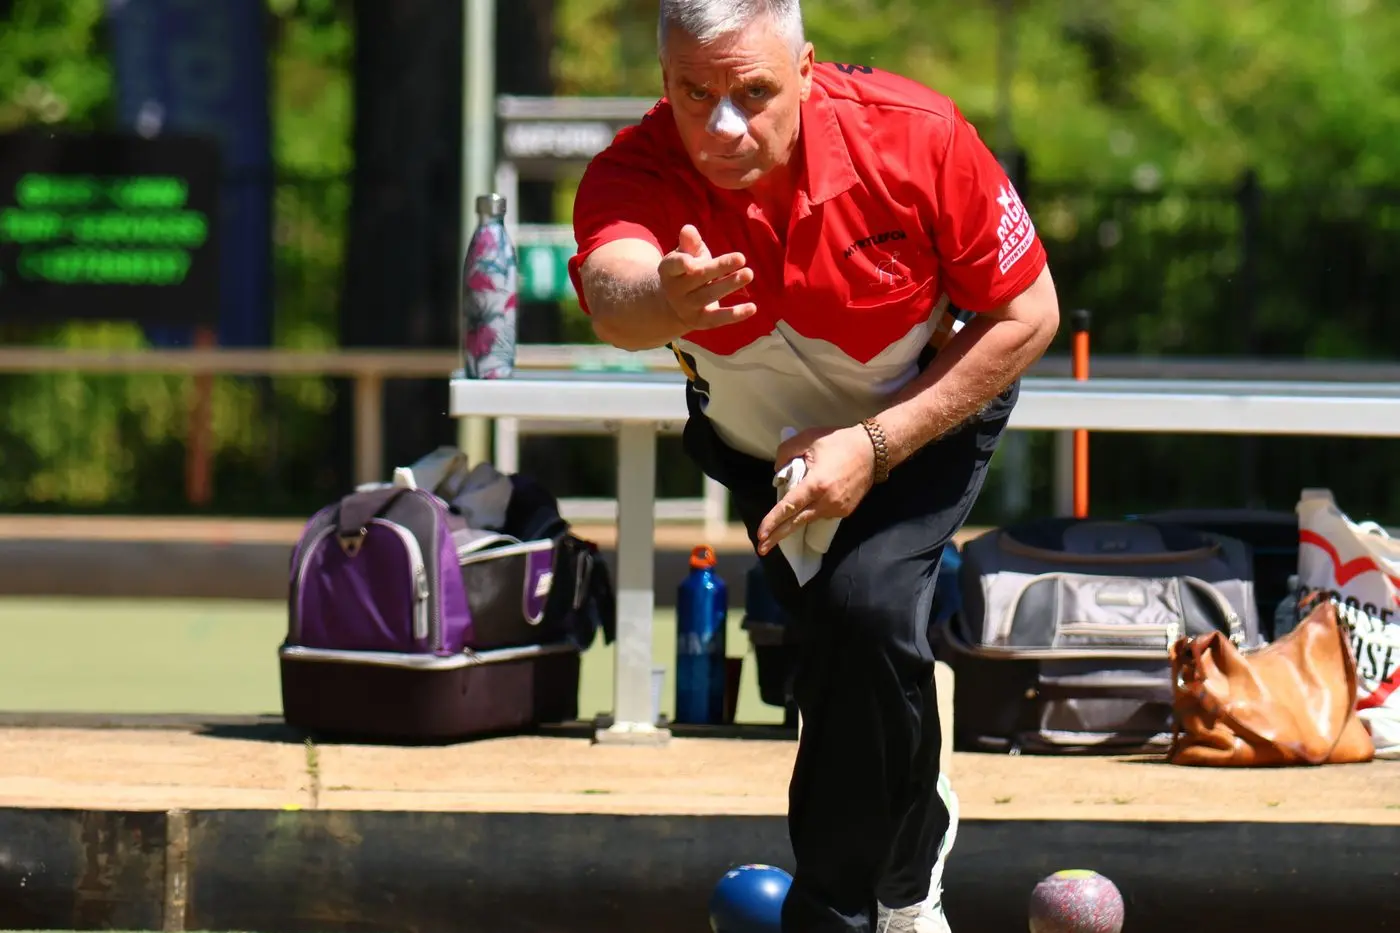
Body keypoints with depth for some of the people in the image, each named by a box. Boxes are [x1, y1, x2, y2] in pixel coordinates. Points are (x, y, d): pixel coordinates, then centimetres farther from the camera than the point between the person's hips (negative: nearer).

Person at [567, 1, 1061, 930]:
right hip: (759, 440, 3)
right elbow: (612, 292, -55)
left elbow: (1027, 315, -21)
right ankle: (913, 838, 41)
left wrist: (876, 445, -29)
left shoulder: (916, 136, -32)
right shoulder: (636, 173, -32)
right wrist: (665, 301, -80)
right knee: (842, 644, 7)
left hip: (931, 412, -3)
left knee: (867, 611, -24)